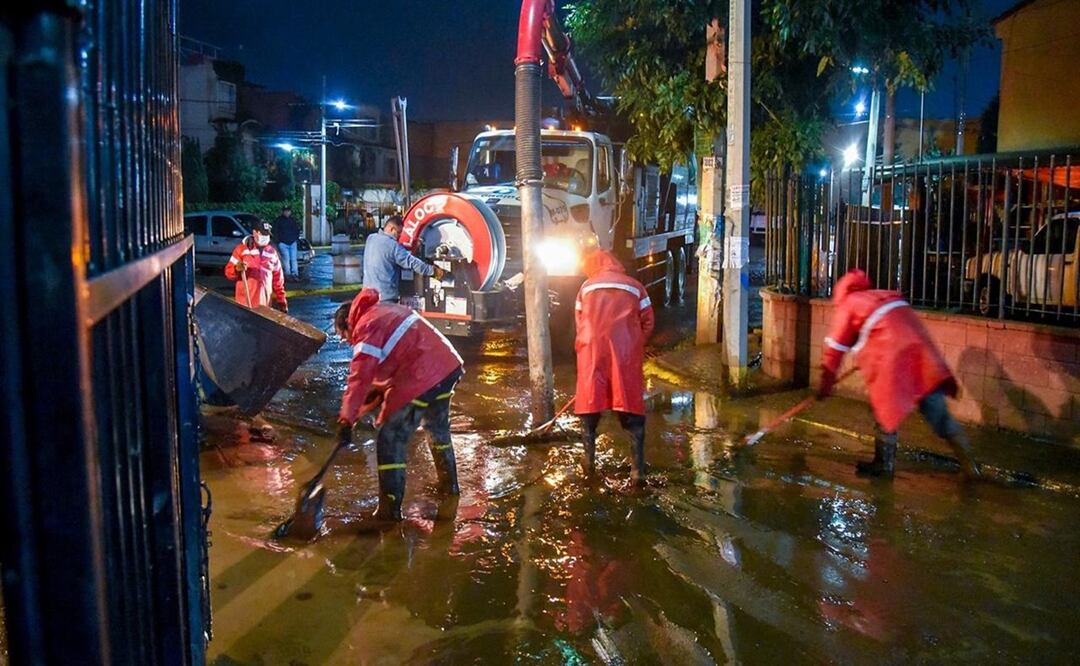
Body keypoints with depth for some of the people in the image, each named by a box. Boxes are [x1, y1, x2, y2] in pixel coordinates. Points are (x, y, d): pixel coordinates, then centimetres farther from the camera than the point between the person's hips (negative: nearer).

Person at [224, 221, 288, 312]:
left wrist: (281, 300, 10)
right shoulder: (242, 249, 0)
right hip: (245, 302, -3)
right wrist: (237, 269, -25)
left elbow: (278, 278, 14)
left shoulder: (272, 252, 10)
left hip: (265, 303, 3)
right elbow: (228, 272, -2)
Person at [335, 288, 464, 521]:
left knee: (390, 441, 1)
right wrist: (378, 392, 16)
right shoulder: (387, 310, 21)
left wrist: (347, 418, -19)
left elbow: (359, 377, -17)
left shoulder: (367, 327, -7)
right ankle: (449, 485, 46)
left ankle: (389, 508, 2)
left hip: (420, 380, -9)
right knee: (438, 428, 30)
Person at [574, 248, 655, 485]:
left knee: (590, 400, 14)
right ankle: (638, 466, -4)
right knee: (631, 404, 2)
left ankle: (589, 459, 20)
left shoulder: (586, 287, 15)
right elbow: (648, 323, 9)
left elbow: (580, 323, 15)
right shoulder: (635, 286, 13)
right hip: (626, 351, 0)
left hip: (593, 350, 1)